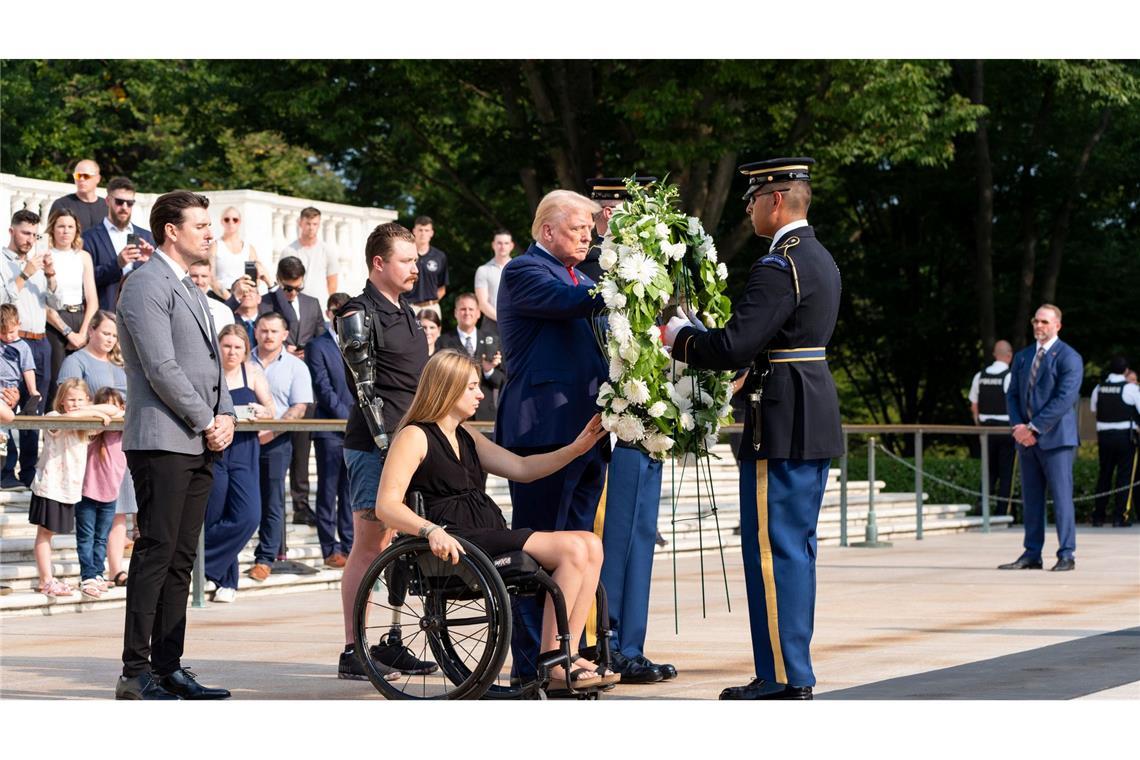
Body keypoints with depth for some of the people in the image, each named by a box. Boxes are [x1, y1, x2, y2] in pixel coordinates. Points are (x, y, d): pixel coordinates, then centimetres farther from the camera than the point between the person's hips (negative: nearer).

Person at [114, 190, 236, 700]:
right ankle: (136, 672, -8)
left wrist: (225, 414, 6)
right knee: (155, 554, -10)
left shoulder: (189, 288, 21)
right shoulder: (147, 285, -9)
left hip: (199, 445, 9)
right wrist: (207, 422, -11)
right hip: (162, 441, -9)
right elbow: (161, 369, -17)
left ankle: (169, 667, 12)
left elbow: (211, 360, 23)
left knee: (181, 559, 9)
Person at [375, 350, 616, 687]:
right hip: (458, 544, -9)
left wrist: (576, 448, 9)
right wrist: (431, 531, -30)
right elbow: (386, 506, -13)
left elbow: (521, 468, 20)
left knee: (591, 545, -10)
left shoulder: (467, 438, 26)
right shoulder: (415, 437, -1)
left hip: (494, 538, 9)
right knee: (572, 548, -22)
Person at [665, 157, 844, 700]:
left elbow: (734, 348, -24)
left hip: (782, 426, -10)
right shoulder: (819, 259, 15)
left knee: (772, 548, -5)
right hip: (817, 418, 10)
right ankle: (794, 671, 19)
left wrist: (680, 338, -7)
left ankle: (782, 678, -3)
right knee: (796, 547, 14)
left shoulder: (778, 267, -17)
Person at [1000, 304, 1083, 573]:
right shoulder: (1022, 357, 16)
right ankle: (1032, 555, 11)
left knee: (1061, 496, -6)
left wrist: (1034, 428, -17)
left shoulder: (1068, 357, -6)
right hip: (1027, 439, 6)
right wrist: (1018, 426, -5)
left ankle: (1066, 555, -3)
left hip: (1056, 438, -6)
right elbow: (1012, 394, 14)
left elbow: (1065, 399, -15)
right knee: (1030, 498, 7)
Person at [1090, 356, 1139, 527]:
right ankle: (1119, 517, -4)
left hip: (1104, 436, 4)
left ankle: (1098, 516, 12)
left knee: (1104, 474, 12)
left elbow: (1093, 409, 17)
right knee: (1124, 475, 1)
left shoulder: (1099, 388, 4)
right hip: (1125, 436, -4)